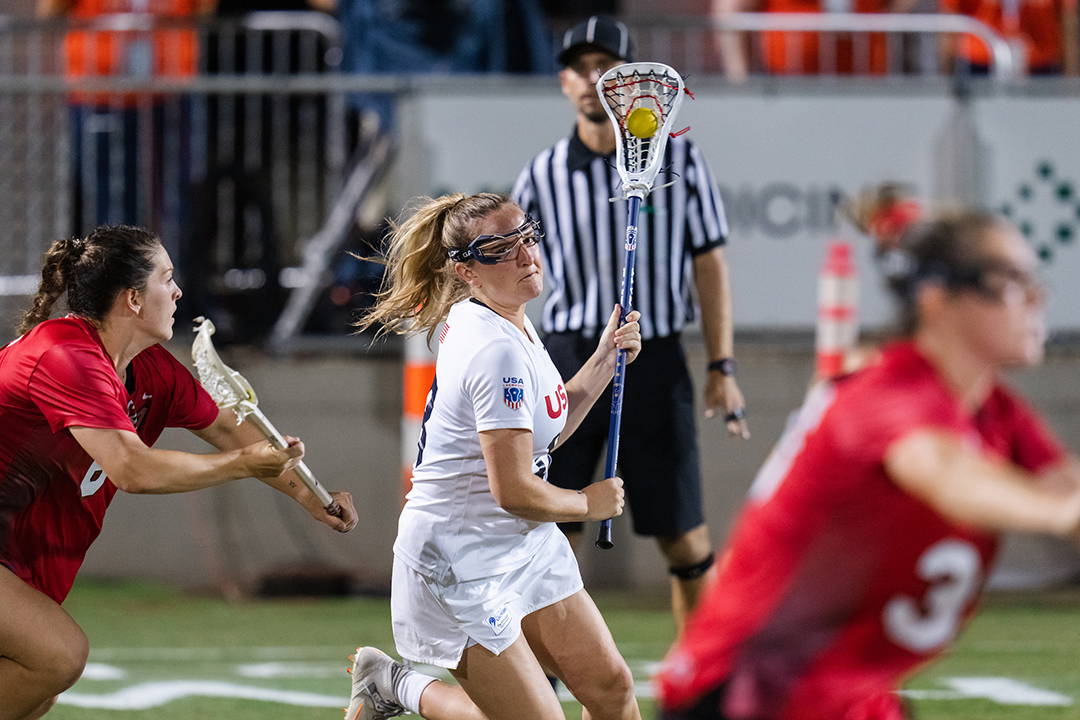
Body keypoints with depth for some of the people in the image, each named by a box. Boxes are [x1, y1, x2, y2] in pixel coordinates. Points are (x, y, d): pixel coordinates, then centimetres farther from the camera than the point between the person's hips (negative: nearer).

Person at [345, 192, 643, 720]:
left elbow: (546, 429, 18)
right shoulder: (498, 351, -26)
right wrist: (588, 503, -7)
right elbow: (516, 492, -26)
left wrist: (605, 359, 8)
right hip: (461, 566, -10)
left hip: (527, 547, 10)